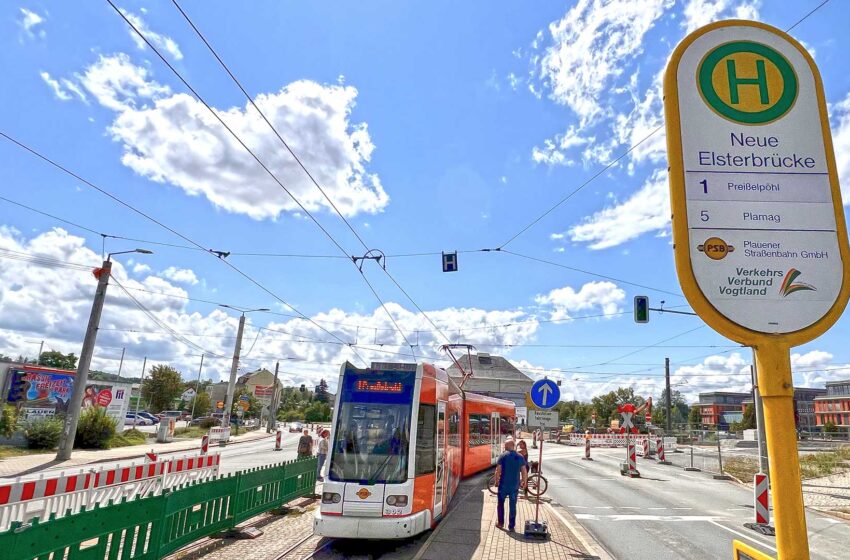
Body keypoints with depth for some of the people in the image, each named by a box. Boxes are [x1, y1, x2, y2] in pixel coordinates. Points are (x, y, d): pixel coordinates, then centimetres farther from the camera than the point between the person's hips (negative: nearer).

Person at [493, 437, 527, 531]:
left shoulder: (503, 456, -9)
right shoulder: (520, 457, 0)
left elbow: (498, 470, -11)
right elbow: (524, 472, 0)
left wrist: (497, 481, 2)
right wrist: (524, 482, 12)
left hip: (503, 485, -2)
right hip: (515, 486, 2)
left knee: (501, 504, 16)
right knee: (513, 506, 9)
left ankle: (500, 523, 23)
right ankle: (511, 526, 12)